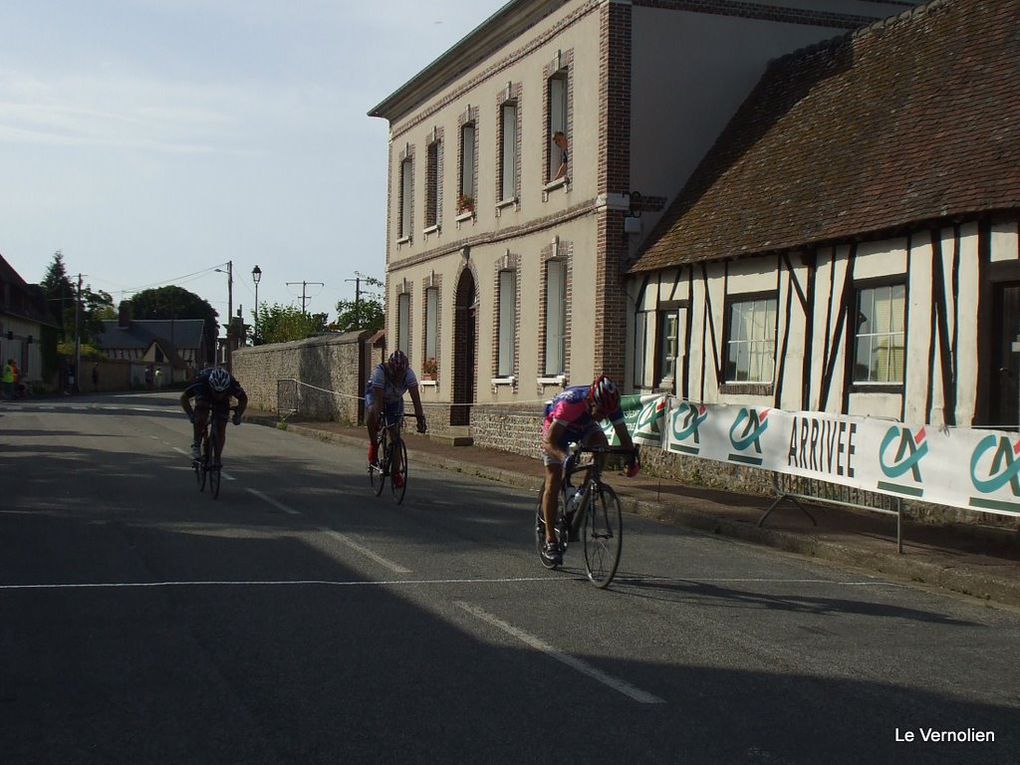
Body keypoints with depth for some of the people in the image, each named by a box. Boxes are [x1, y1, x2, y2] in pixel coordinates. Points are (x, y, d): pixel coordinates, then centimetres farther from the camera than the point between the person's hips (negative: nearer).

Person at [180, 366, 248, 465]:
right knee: (201, 418, -32)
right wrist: (191, 415, -29)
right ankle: (196, 444, -14)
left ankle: (217, 460, 4)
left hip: (222, 401, 1)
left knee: (221, 429, -9)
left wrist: (238, 415, -21)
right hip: (203, 395, -1)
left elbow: (243, 399, -12)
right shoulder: (201, 381, -39)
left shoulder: (232, 385, -36)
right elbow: (184, 398, -21)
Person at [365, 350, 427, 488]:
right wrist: (378, 418, -47)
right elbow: (379, 399, -40)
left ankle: (396, 472, 5)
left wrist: (420, 418, -38)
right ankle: (373, 445, -13)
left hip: (394, 401, 2)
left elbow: (416, 398, -31)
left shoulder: (409, 373, -29)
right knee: (372, 413, -37)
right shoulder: (380, 371, -36)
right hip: (375, 395, -2)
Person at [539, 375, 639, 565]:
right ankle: (550, 541, -2)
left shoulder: (610, 405, -28)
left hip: (585, 428, 4)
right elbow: (549, 442, -41)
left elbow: (624, 436, -19)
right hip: (556, 429, -4)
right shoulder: (571, 402, -41)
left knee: (602, 445, -29)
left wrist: (632, 460, -34)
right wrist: (565, 457, -57)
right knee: (553, 484, -9)